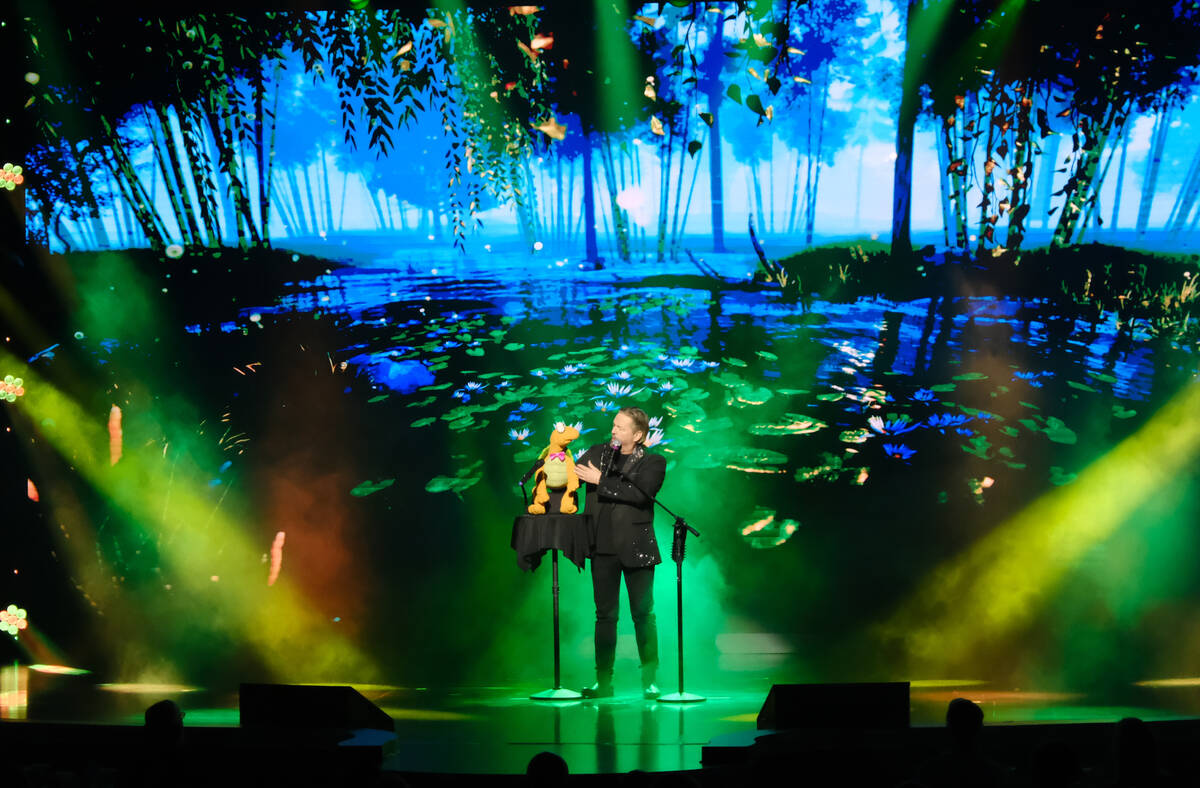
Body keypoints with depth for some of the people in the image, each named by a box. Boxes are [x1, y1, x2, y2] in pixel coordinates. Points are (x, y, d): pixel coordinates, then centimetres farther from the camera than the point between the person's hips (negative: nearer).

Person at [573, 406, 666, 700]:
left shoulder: (652, 463, -1)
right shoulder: (597, 453, 11)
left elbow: (640, 493, -18)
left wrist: (601, 481, -15)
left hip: (636, 546, -3)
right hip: (603, 546, 3)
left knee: (643, 614, 2)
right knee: (605, 614, 6)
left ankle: (649, 680, 11)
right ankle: (603, 680, 11)